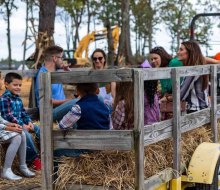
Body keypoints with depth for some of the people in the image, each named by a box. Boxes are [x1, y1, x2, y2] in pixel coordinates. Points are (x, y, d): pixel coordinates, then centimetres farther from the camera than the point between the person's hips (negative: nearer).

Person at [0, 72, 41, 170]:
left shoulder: (17, 98, 15)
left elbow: (23, 112, 19)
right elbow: (8, 116, -21)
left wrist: (29, 122, -1)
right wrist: (22, 125, -22)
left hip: (22, 124, 9)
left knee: (39, 129, 0)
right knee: (27, 135, -30)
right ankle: (34, 159, -19)